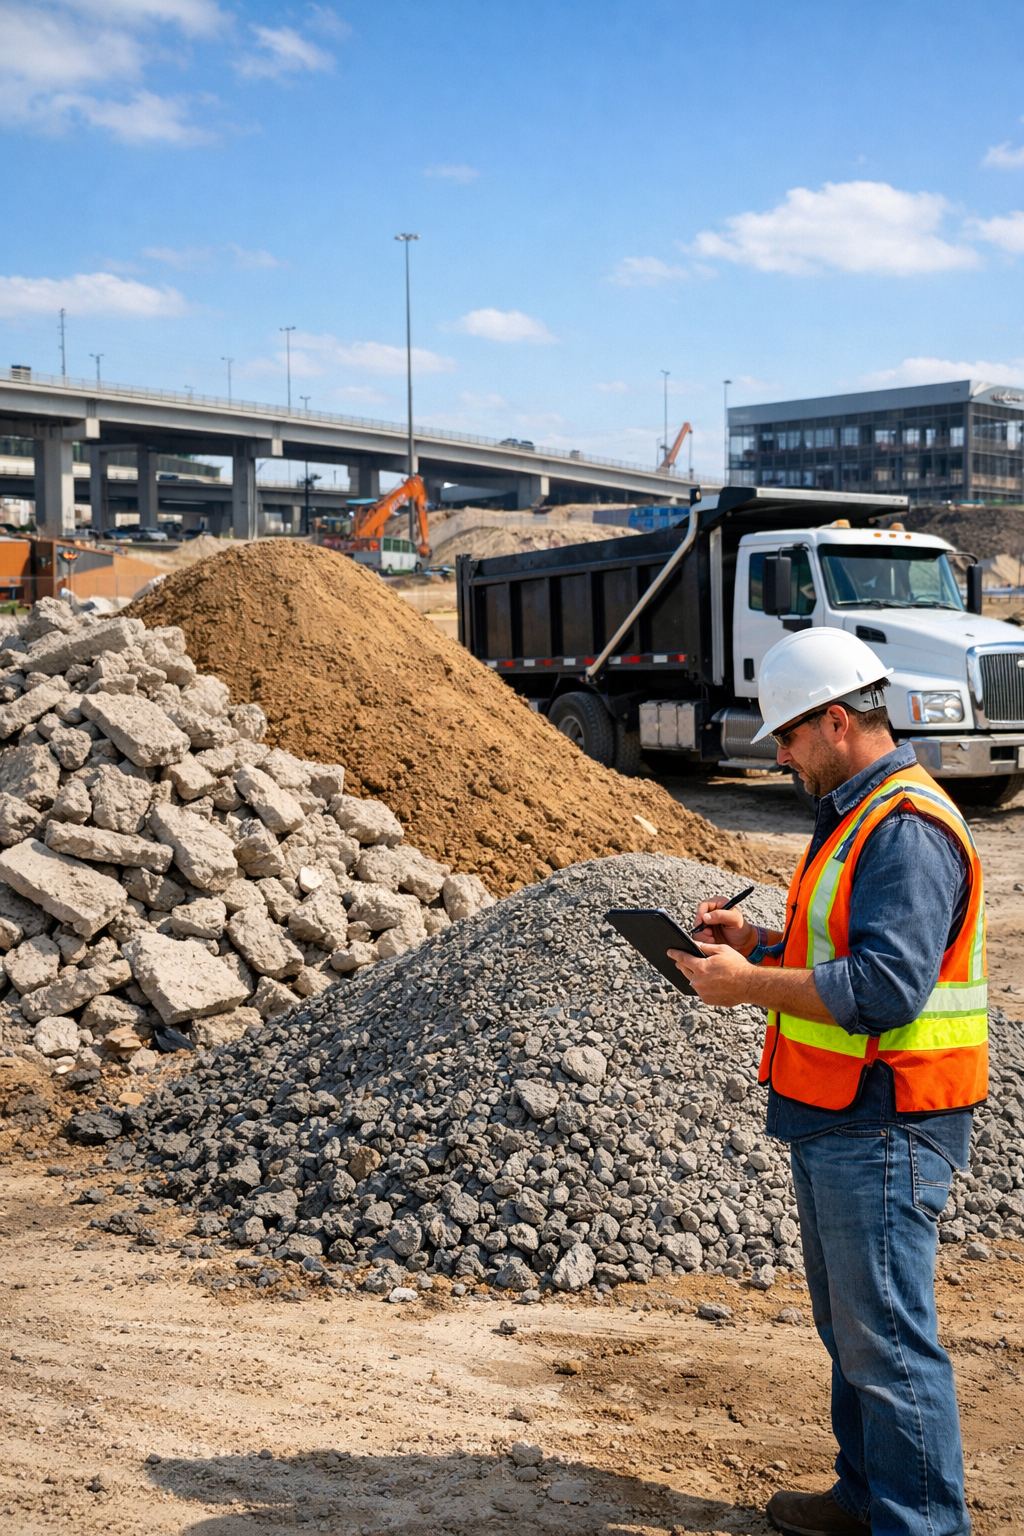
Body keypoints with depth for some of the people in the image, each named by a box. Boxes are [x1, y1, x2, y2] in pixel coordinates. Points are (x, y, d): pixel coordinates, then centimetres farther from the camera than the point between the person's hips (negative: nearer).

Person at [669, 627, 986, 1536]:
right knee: (849, 1327, 21)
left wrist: (749, 985, -22)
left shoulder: (907, 830, -20)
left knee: (889, 1340, -1)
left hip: (883, 1134, -11)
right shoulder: (857, 814, 15)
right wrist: (762, 944, 8)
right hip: (832, 1121, 11)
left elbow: (886, 986, -28)